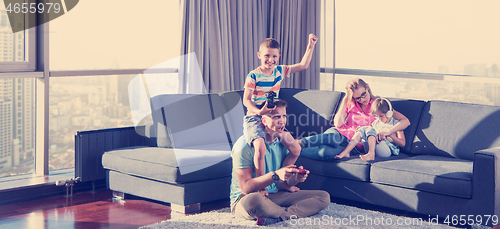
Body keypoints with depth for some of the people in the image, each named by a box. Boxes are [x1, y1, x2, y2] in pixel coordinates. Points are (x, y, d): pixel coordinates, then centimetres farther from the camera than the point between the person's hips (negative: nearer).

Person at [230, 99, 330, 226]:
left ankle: (278, 217, -28)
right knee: (252, 200, -45)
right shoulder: (245, 144, -15)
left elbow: (281, 185, 7)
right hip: (243, 200, -7)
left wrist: (295, 179, -16)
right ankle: (291, 213, -17)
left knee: (324, 197, -7)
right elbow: (246, 188, -20)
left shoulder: (283, 142, 7)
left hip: (275, 196, 7)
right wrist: (275, 175, -31)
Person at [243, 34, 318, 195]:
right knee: (260, 148, -32)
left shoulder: (280, 71, 6)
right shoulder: (253, 76, -10)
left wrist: (311, 46, 1)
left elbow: (303, 65, 10)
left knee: (295, 149, 1)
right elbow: (246, 100, -13)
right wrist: (259, 111, -31)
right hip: (255, 118, -6)